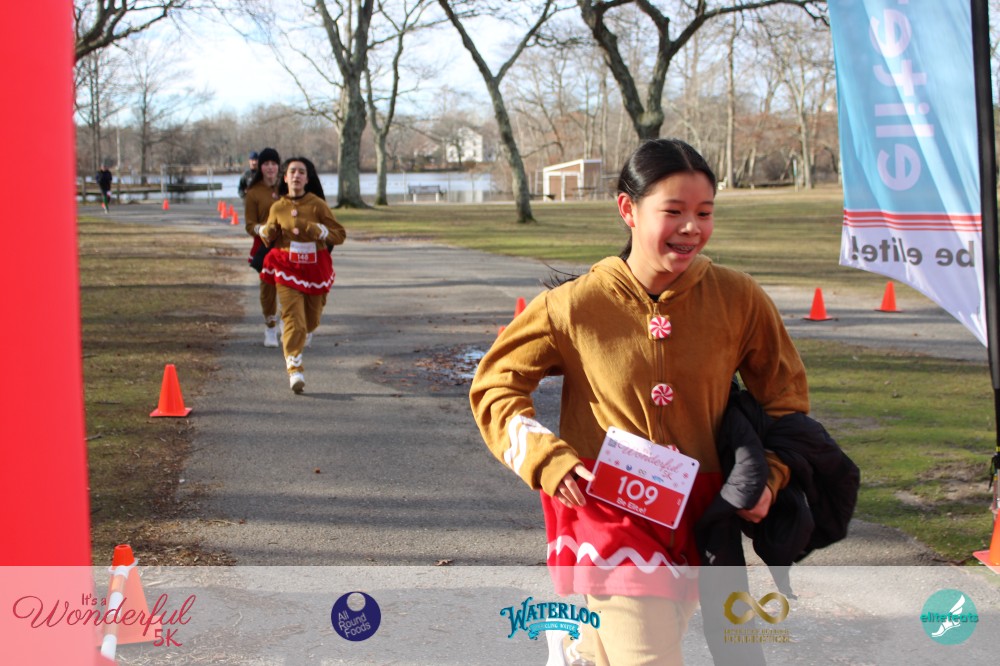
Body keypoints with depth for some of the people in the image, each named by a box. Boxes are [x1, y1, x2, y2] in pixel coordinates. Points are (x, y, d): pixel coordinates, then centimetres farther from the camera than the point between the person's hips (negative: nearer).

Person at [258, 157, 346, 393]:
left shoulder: (317, 205, -5)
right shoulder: (277, 208, 1)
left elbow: (340, 234, -5)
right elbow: (268, 239, 16)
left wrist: (316, 230, -20)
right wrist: (268, 231, -7)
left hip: (315, 267, 1)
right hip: (287, 268, -1)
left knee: (311, 318, 16)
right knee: (293, 317, -13)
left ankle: (302, 335, 52)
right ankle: (295, 368, -14)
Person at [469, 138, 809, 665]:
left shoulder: (738, 299, -6)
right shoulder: (576, 305, -11)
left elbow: (784, 397, 10)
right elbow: (494, 385, 0)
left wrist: (768, 478, -4)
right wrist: (547, 460, -14)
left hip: (694, 518, 3)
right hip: (607, 512, -3)